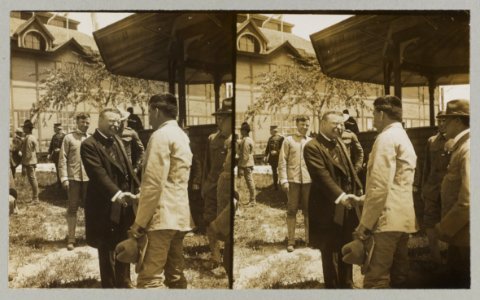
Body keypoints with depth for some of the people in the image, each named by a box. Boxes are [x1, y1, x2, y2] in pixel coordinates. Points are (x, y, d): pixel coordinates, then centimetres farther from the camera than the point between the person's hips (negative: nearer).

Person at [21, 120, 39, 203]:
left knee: (32, 180, -4)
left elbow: (27, 154, -19)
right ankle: (34, 197, 21)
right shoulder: (33, 137, 12)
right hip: (33, 161, 10)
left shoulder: (28, 139, -17)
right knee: (33, 179, 14)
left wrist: (23, 166, -17)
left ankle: (35, 198, 0)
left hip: (29, 163, -10)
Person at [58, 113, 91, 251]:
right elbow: (62, 159, -3)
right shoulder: (69, 138, -1)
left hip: (89, 178, 2)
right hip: (73, 177, -2)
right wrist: (64, 178, -9)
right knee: (72, 208, 4)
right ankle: (71, 238, 9)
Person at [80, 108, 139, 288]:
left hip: (124, 204, 7)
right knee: (107, 250, 8)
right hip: (106, 206, -7)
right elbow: (98, 174, -23)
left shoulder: (118, 142, 13)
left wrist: (136, 189, 5)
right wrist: (117, 194, -33)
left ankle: (124, 283, 33)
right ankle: (110, 286, 21)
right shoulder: (89, 145, -12)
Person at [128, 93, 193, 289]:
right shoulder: (181, 136, 18)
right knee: (175, 276, 13)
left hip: (163, 216, -10)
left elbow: (154, 183, -17)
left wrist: (139, 222, -14)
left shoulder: (161, 135, -11)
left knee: (149, 278, -11)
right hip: (179, 215, 10)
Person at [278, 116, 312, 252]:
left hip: (309, 180, 2)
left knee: (308, 210, 8)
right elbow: (282, 161, -2)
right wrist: (284, 180, -9)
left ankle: (309, 238, 19)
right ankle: (291, 241, 6)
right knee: (292, 210, 2)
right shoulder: (288, 140, 2)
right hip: (293, 179, -2)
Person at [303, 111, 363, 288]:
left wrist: (357, 191, 13)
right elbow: (322, 176, -23)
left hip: (347, 206, 8)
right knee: (330, 253, 6)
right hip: (329, 209, -7)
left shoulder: (339, 143, 13)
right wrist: (340, 196, -32)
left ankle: (347, 285, 32)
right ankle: (333, 287, 19)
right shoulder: (312, 147, -14)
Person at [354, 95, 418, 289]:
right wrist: (361, 199, 24)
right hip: (403, 218, 10)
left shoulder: (386, 137, -10)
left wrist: (364, 224, -14)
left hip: (388, 219, -10)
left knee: (375, 279, -11)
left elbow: (380, 186, -18)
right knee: (399, 276, 13)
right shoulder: (404, 138, 21)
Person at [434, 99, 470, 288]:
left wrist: (444, 228, -16)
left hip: (465, 236, -9)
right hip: (460, 234, 9)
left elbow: (468, 201, -27)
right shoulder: (461, 146, 11)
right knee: (456, 280, 18)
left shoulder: (469, 149, -20)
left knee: (462, 283, 3)